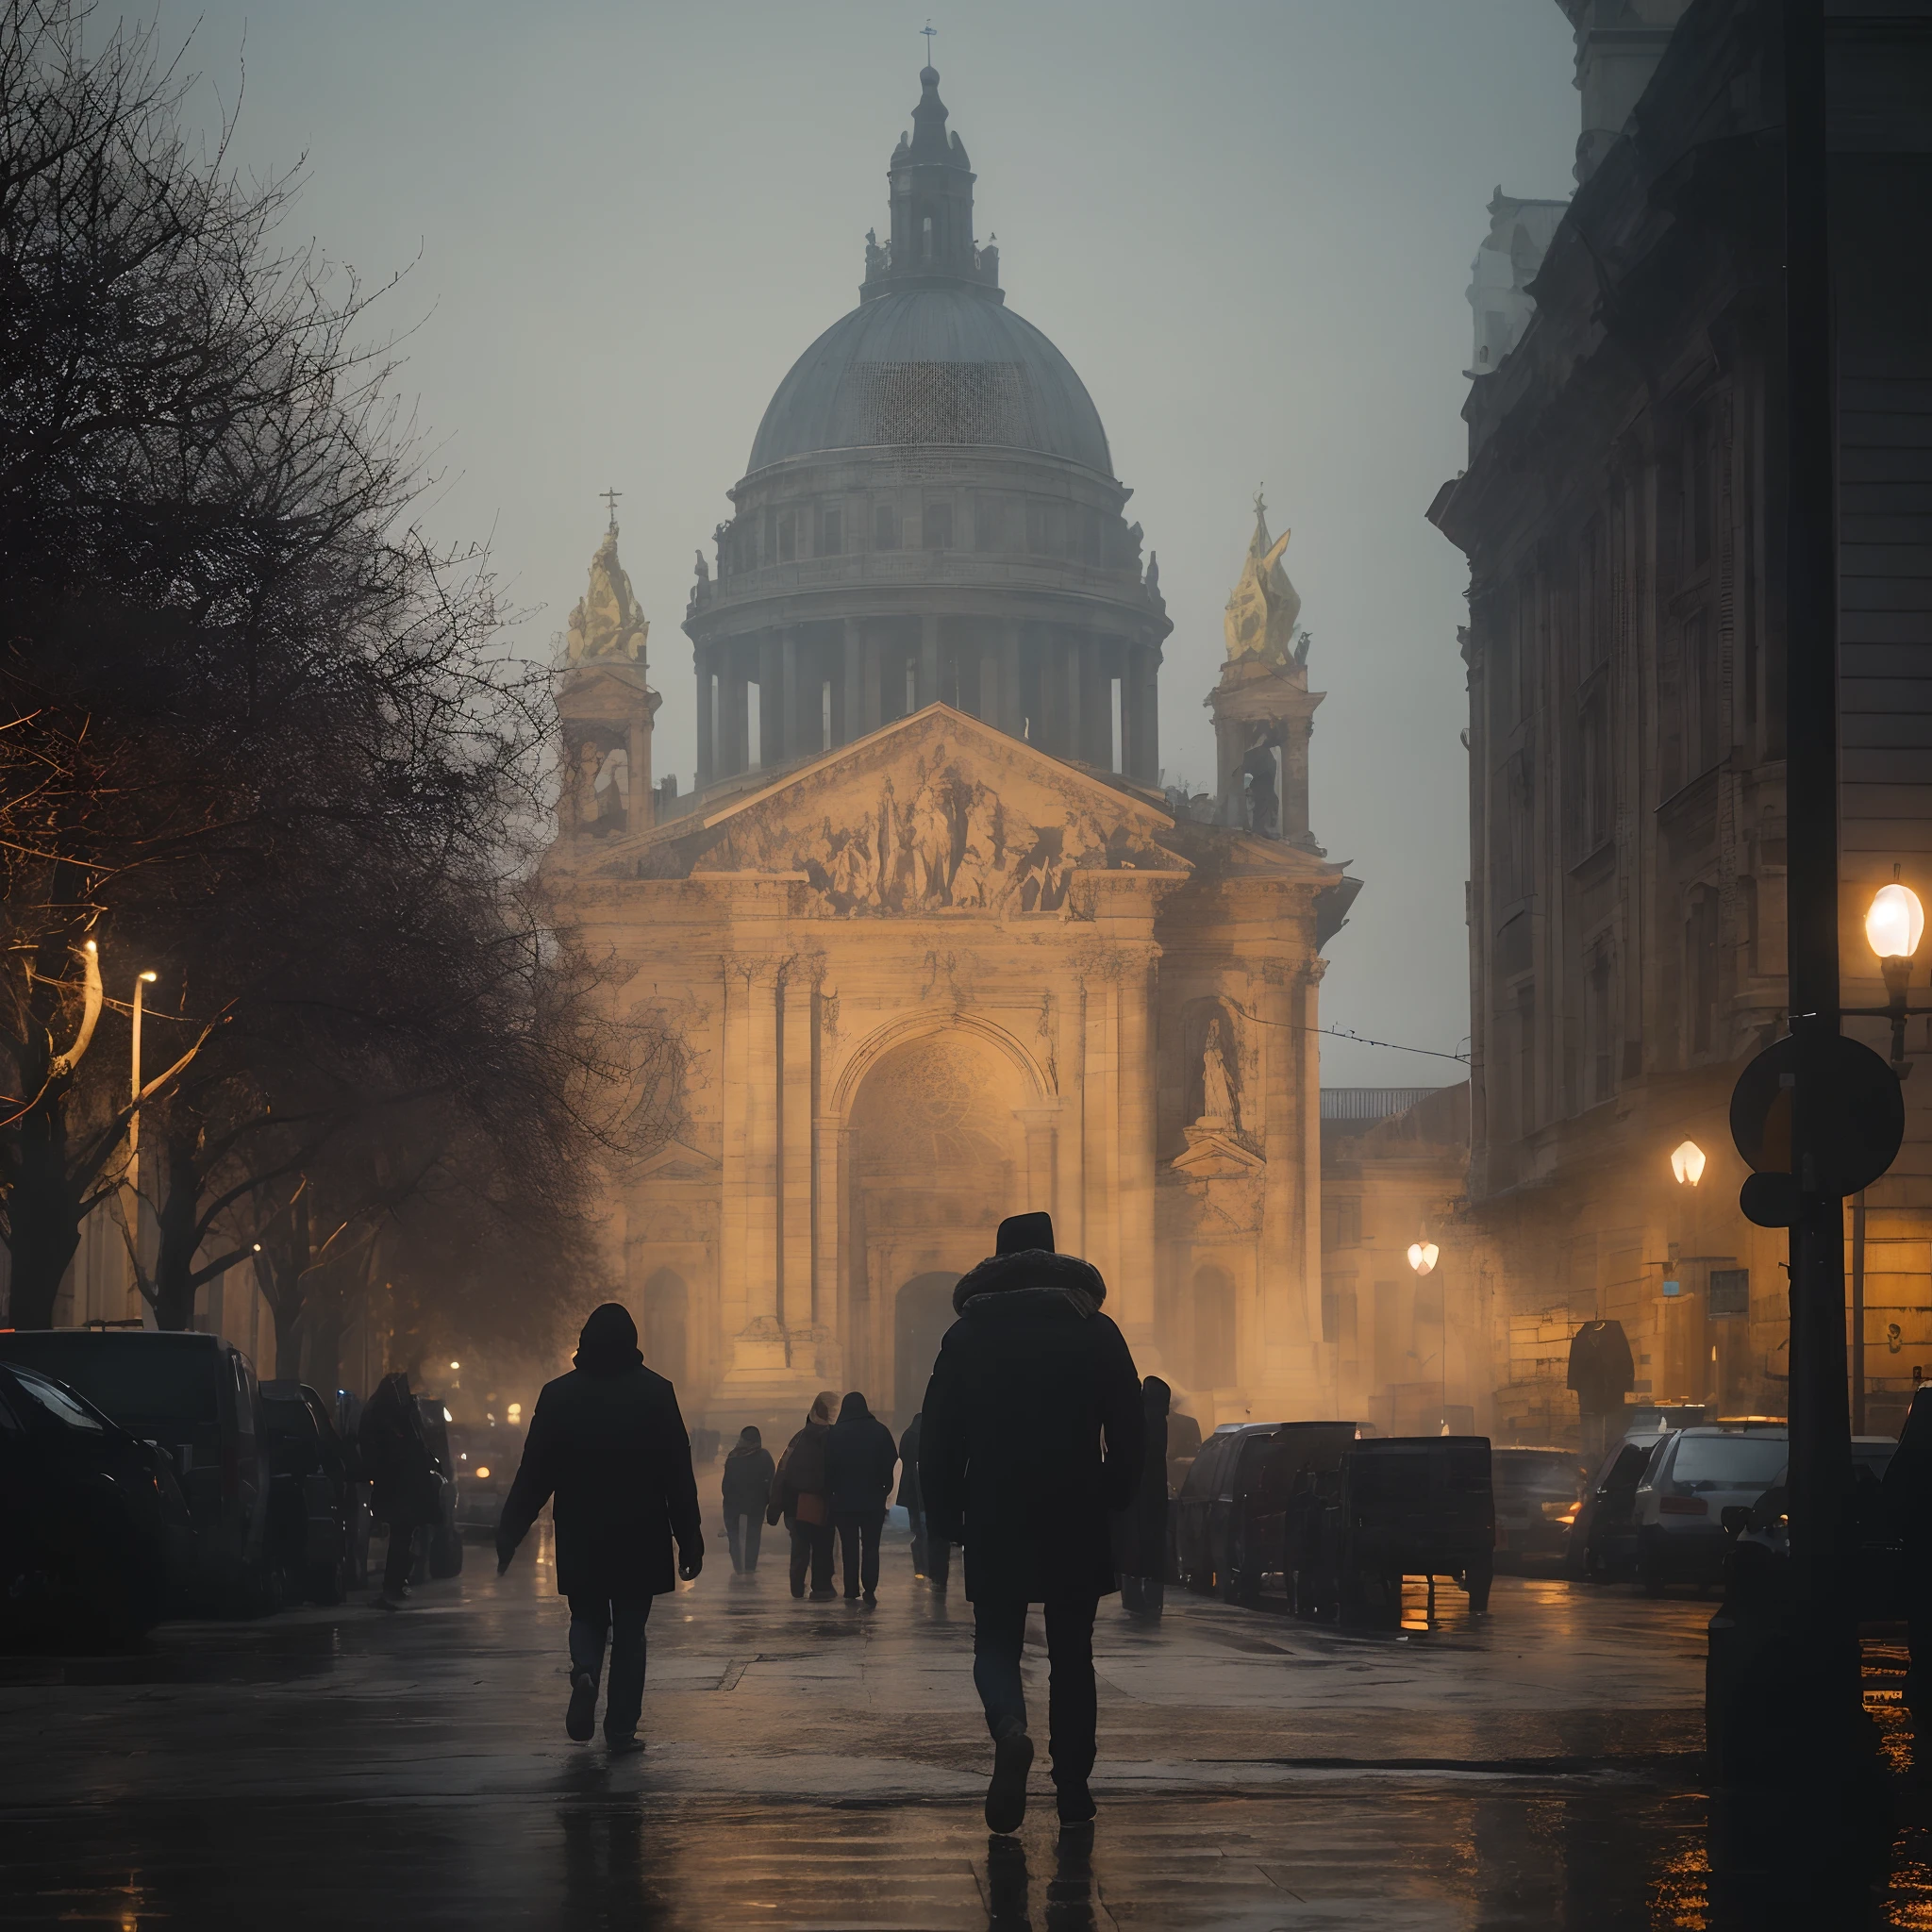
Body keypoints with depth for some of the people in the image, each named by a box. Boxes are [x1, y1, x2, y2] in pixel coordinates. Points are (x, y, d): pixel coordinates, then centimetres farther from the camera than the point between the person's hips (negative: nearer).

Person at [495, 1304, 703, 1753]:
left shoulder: (559, 1395, -1)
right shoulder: (655, 1393, -4)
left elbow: (535, 1471, -1)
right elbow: (678, 1474, -4)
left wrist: (509, 1532, 5)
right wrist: (690, 1540, 2)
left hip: (580, 1535, 1)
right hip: (640, 1537, -1)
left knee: (588, 1617, 16)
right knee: (629, 1630, 8)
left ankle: (585, 1674, -14)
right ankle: (622, 1728, 4)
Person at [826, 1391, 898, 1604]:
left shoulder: (835, 1434, -4)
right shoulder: (879, 1431, 0)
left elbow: (829, 1468, -4)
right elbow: (891, 1463, 0)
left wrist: (830, 1494, 3)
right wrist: (885, 1489, 7)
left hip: (844, 1500, -1)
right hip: (873, 1500, 1)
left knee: (849, 1546, 7)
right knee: (871, 1546, 4)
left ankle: (851, 1591, 3)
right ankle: (870, 1590, -7)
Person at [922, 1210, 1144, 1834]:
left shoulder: (967, 1335, 2)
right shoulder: (1095, 1331, 2)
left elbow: (937, 1436, 1)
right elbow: (1130, 1433, 2)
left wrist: (943, 1516, 7)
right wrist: (1113, 1499, 14)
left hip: (994, 1522, -1)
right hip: (1077, 1524, 1)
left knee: (996, 1646, 6)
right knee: (1071, 1654, 11)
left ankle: (1011, 1730, -25)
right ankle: (1072, 1788, 9)